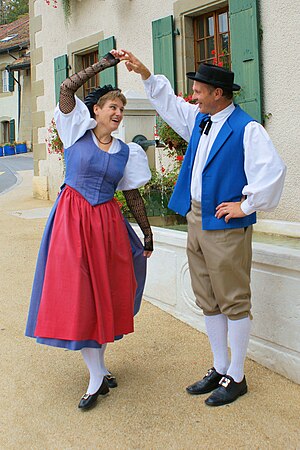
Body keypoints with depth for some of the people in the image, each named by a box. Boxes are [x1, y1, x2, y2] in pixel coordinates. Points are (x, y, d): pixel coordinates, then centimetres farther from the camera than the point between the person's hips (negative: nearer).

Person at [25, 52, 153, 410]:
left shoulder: (127, 151, 8)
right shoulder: (78, 132, 1)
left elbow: (133, 195, 12)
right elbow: (67, 88, -10)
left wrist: (148, 233, 12)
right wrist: (104, 63, -6)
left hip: (107, 222, 3)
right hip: (72, 219, -3)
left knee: (105, 293, 5)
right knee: (76, 294, -5)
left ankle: (99, 367, 21)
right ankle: (97, 376, 4)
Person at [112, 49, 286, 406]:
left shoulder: (246, 129, -14)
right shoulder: (198, 119, 12)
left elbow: (272, 170, -22)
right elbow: (167, 100, 26)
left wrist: (245, 206, -16)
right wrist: (143, 72, 19)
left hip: (226, 225, -9)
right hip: (195, 220, 9)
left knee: (233, 301, 2)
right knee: (208, 300, 15)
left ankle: (235, 377, 15)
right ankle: (219, 370, 29)